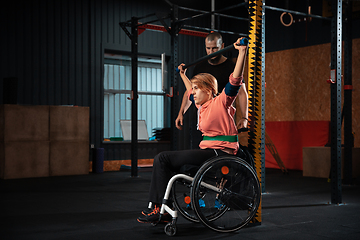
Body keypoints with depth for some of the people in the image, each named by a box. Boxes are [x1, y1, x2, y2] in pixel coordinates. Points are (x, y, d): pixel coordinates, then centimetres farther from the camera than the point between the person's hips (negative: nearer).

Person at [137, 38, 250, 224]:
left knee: (163, 159, -12)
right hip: (207, 151, 10)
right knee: (163, 160, 12)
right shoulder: (202, 106, 17)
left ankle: (161, 209, -3)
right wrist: (183, 74, 49)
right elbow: (190, 93, 38)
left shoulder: (221, 102, -7)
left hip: (220, 153, -10)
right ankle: (157, 207, 13)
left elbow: (235, 80, -21)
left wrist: (242, 52, -28)